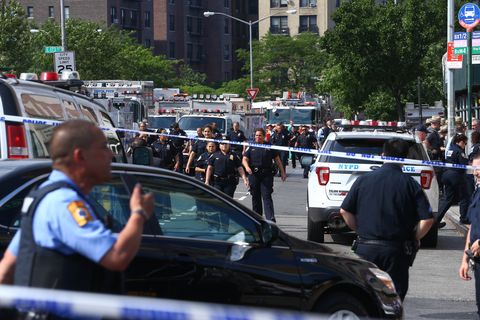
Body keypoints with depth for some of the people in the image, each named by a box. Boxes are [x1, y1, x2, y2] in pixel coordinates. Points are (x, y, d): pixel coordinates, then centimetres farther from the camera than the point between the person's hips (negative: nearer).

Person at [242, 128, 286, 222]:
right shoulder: (251, 147, 10)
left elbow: (277, 160, 13)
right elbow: (244, 159, 4)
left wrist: (282, 172, 10)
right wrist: (247, 167, -18)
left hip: (266, 175, -2)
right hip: (253, 175, 2)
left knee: (267, 197, -11)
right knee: (255, 197, 9)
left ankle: (271, 218, -19)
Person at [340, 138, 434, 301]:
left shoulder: (363, 180, 1)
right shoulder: (410, 184, -4)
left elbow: (345, 211, 2)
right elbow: (427, 219, -9)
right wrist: (413, 239, 6)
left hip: (365, 248, 2)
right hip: (397, 251, -2)